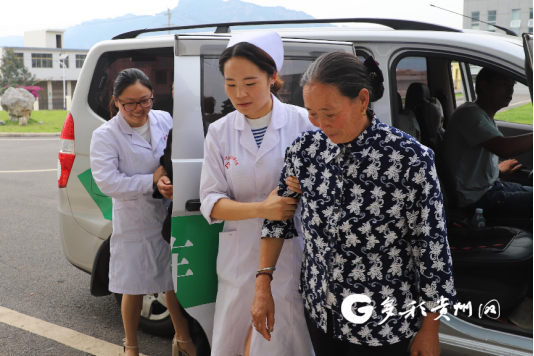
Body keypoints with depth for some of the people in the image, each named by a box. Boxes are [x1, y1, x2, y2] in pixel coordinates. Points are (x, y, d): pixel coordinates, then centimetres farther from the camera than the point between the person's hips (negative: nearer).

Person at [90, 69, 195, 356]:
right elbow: (107, 182, -20)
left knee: (175, 281, 15)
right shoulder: (106, 135, -12)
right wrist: (153, 180, -22)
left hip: (171, 217, 3)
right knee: (134, 287, 11)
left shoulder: (165, 120, -1)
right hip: (134, 223, -3)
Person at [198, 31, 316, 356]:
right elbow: (210, 201, -1)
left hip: (292, 256, -3)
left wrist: (301, 186, -23)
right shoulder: (219, 132, 2)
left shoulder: (303, 123, -6)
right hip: (240, 259, 3)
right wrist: (261, 209, -18)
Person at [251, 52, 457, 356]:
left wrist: (430, 329, -7)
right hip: (320, 310, 4)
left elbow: (431, 245, -13)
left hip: (381, 322, -4)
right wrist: (263, 287, 1)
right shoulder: (307, 149, -7)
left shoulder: (411, 159, -21)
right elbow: (278, 215, 5)